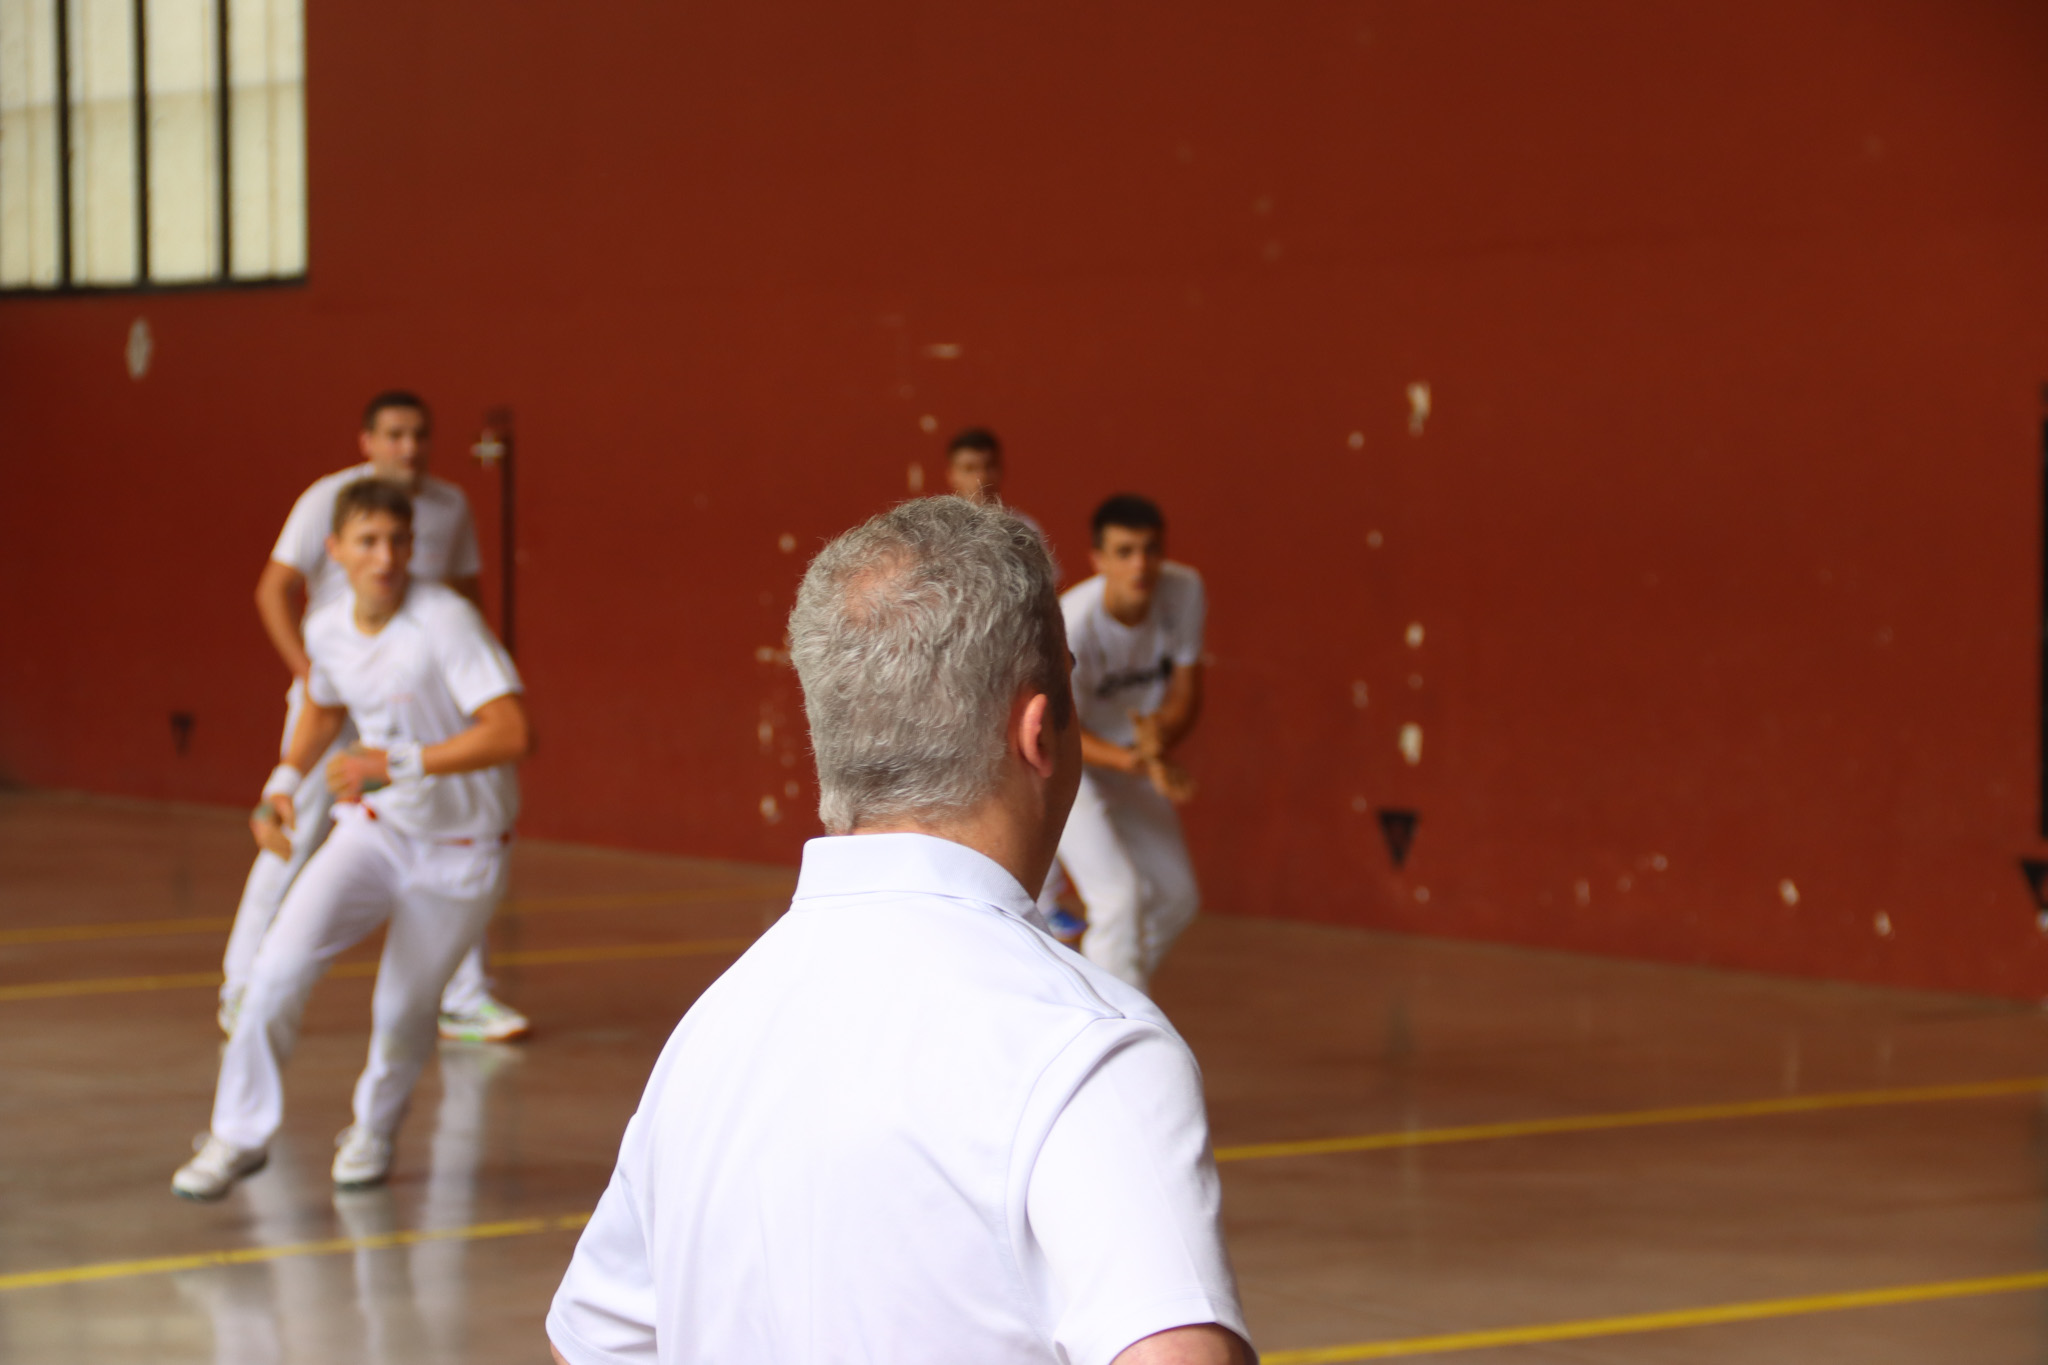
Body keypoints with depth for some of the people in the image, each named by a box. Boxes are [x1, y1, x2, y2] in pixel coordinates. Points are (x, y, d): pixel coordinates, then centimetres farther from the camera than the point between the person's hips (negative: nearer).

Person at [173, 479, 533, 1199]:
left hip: (461, 848, -4)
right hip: (375, 825, 4)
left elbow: (511, 734, -31)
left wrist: (399, 762, -35)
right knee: (281, 962, -16)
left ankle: (373, 1132, 35)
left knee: (402, 1008, 2)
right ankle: (239, 1134, -1)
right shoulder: (327, 629, -4)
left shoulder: (445, 621, -23)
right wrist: (286, 779, 3)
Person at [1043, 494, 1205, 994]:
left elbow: (1186, 693, -9)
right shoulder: (1074, 621, -32)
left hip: (1133, 752, 6)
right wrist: (1137, 763, -41)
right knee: (1120, 896, -20)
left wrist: (1159, 740, -32)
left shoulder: (1184, 591, -18)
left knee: (1176, 898, 11)